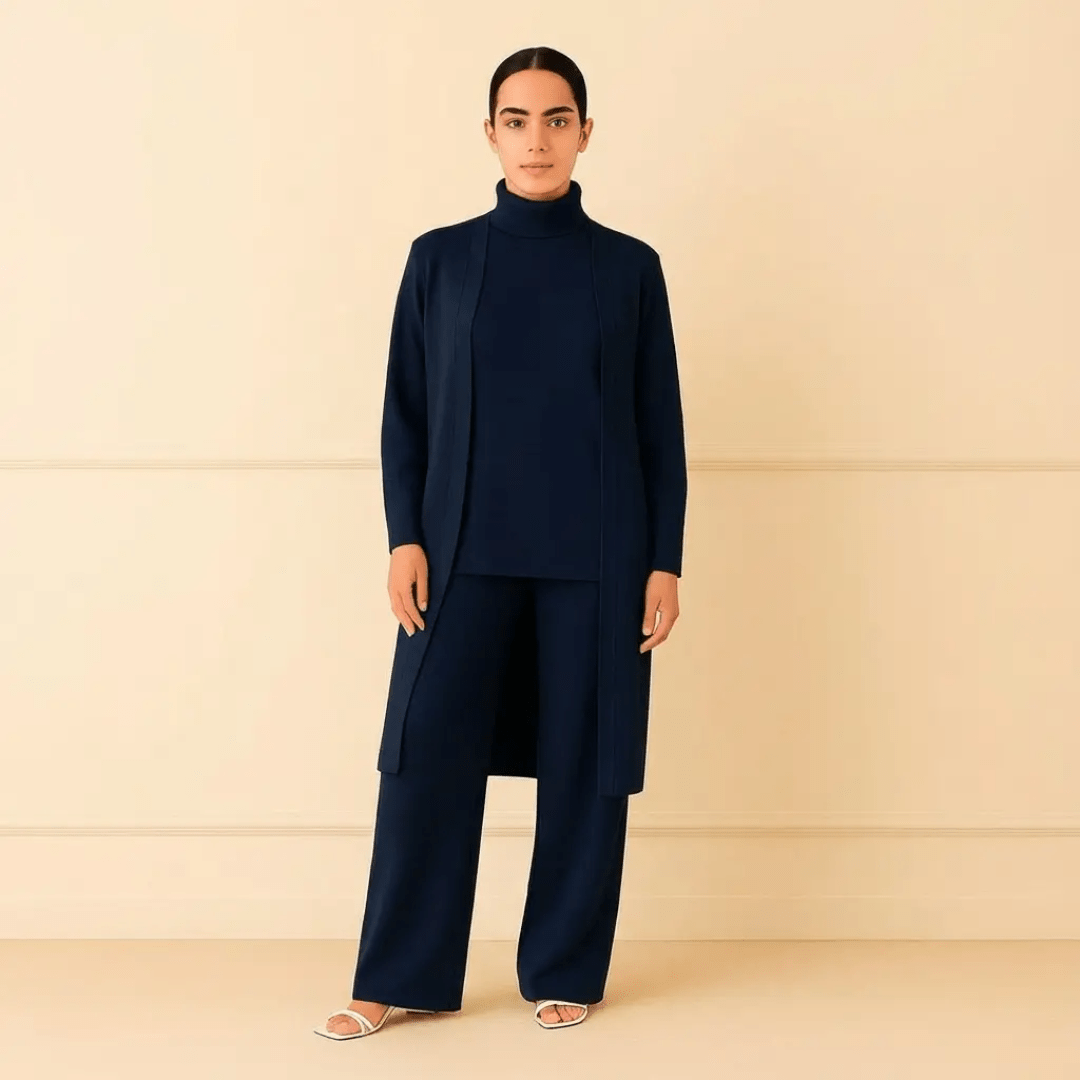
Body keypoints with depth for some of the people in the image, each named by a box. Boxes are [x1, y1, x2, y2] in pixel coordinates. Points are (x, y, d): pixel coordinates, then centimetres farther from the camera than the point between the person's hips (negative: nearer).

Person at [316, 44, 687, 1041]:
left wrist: (666, 562, 1)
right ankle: (403, 977, 10)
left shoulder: (629, 267, 5)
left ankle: (565, 972, 18)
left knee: (584, 762, 4)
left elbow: (662, 427, 6)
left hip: (595, 556, 0)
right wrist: (406, 538, -3)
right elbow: (404, 414, 7)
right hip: (467, 552, 0)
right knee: (429, 753, -2)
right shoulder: (440, 258, 7)